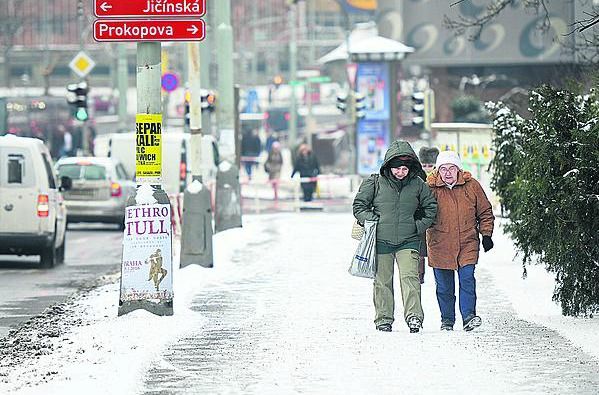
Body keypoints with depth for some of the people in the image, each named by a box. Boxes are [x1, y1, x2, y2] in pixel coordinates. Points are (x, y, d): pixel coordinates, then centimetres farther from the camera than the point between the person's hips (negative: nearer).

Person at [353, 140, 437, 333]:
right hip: (381, 240, 0)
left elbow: (431, 208, 16)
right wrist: (371, 222, -6)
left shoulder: (418, 184, 3)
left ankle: (414, 316, -19)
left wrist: (419, 226, 5)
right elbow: (359, 205, 6)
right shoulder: (375, 183, -2)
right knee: (382, 280, 4)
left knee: (410, 276, -15)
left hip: (408, 240, 0)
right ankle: (383, 319, 13)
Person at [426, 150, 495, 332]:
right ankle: (447, 320, 17)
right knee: (444, 285, 5)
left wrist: (486, 234, 5)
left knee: (467, 279, -13)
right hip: (440, 245, 0)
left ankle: (469, 316, -12)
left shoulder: (471, 186, 1)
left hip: (467, 243, 0)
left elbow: (485, 212, 10)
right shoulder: (431, 188, -2)